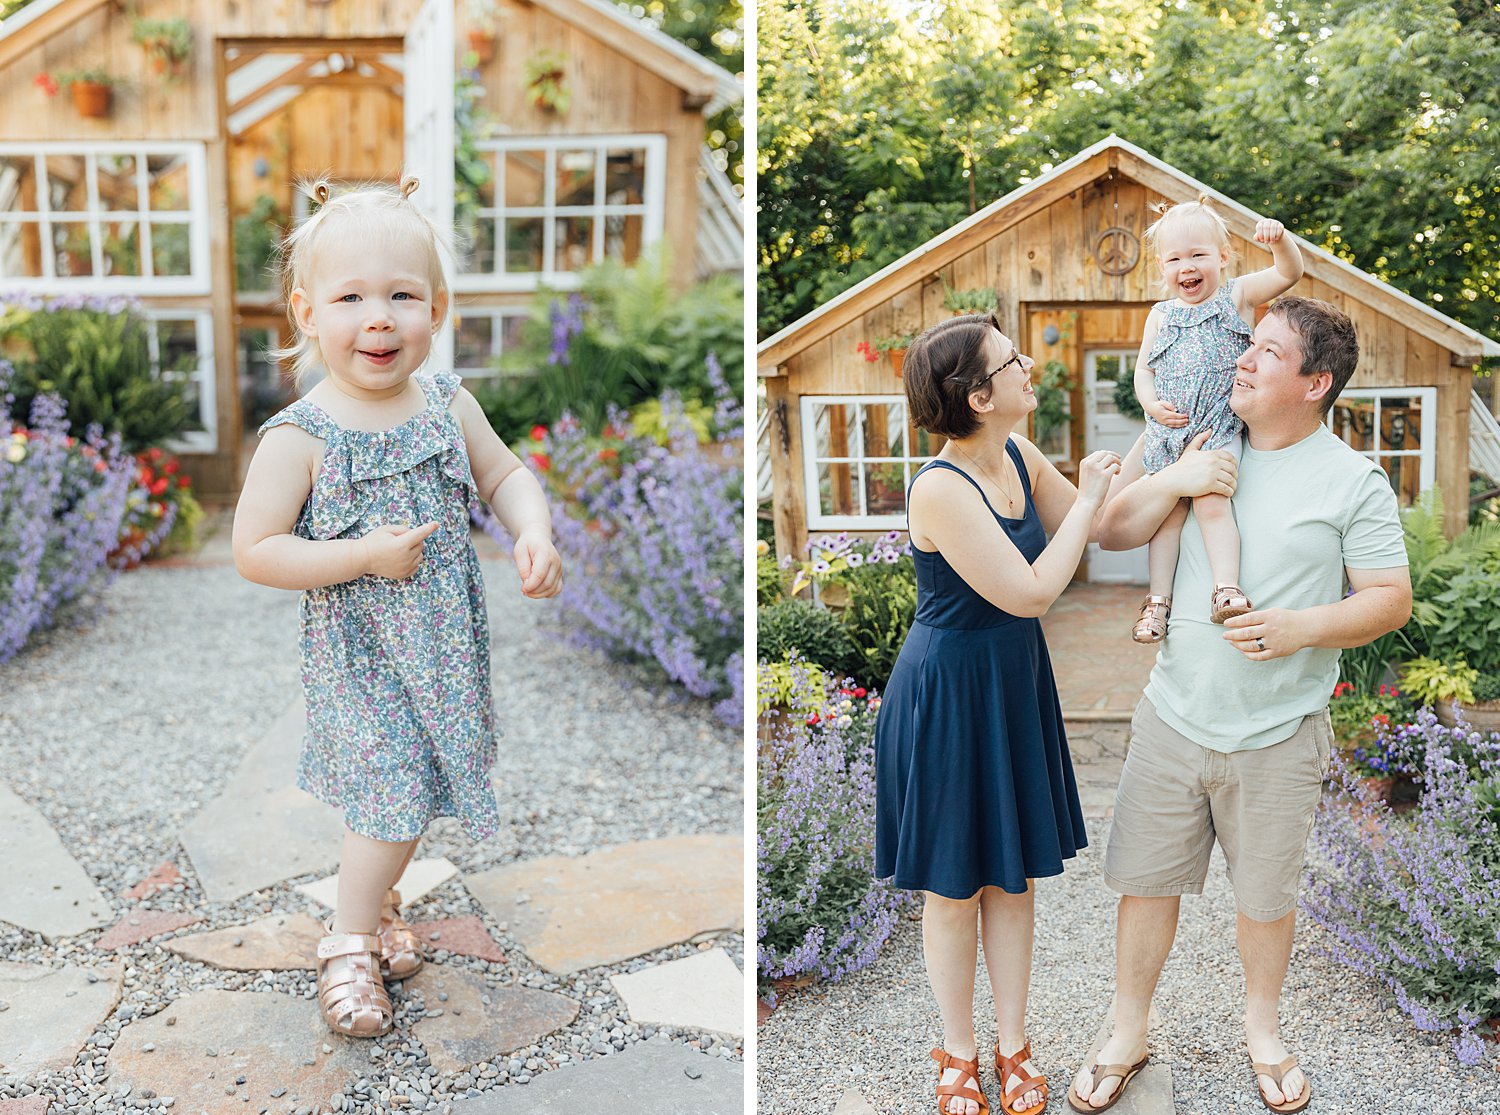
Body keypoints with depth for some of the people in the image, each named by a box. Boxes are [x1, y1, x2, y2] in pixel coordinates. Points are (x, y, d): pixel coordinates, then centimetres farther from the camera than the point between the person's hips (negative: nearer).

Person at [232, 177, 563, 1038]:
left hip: (445, 641, 5)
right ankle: (351, 939, 21)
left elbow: (506, 474, 7)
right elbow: (255, 552, -15)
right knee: (395, 791, -4)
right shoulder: (300, 437, -18)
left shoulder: (449, 404, -5)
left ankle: (376, 897, 45)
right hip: (359, 654, -5)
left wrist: (535, 534, -13)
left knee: (411, 786, 18)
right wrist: (365, 556, -24)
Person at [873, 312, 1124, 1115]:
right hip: (949, 694, -7)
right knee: (955, 888, 10)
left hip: (1015, 684, 7)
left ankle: (1012, 1046, 34)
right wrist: (1087, 499, -15)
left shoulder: (1020, 458, -1)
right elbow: (1032, 592, -25)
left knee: (1013, 875, 17)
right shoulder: (940, 489, -26)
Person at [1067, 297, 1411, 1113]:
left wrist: (1301, 627, -21)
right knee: (1145, 879, 10)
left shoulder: (1352, 481, -6)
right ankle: (1128, 1033, 28)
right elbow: (1112, 532, 3)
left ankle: (1263, 1028, 40)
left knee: (1264, 894, 14)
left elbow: (1391, 599, -5)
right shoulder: (1206, 455, 5)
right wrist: (1176, 478, -13)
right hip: (1173, 717, 3)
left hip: (1276, 737, -2)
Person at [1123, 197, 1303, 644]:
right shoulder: (1161, 315, 12)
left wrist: (1279, 238, -24)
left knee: (1212, 502, -18)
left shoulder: (1237, 296, 5)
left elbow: (1290, 272, -4)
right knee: (1168, 510, 4)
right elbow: (1143, 370, 13)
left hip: (1219, 428, -3)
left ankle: (1228, 588, -17)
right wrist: (1152, 404, -7)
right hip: (1168, 430, 3)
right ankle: (1158, 599, 8)